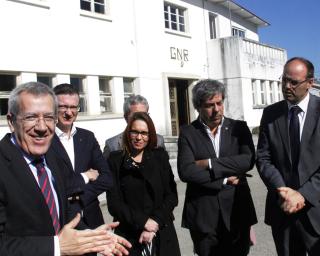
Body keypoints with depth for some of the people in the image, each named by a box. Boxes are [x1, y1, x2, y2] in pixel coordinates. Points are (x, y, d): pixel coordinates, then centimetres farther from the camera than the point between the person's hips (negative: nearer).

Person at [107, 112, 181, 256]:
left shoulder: (160, 156, 3)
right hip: (129, 236, -1)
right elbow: (114, 203, -6)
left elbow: (171, 195, -1)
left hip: (162, 234, 1)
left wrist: (155, 223, -12)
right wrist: (143, 222, -13)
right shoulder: (116, 160, -2)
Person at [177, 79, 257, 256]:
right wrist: (225, 180, -12)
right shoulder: (187, 133, -1)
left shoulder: (239, 128, 4)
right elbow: (185, 171, -12)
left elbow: (249, 160, -12)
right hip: (203, 216, -1)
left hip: (237, 211, 1)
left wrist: (209, 164, -14)